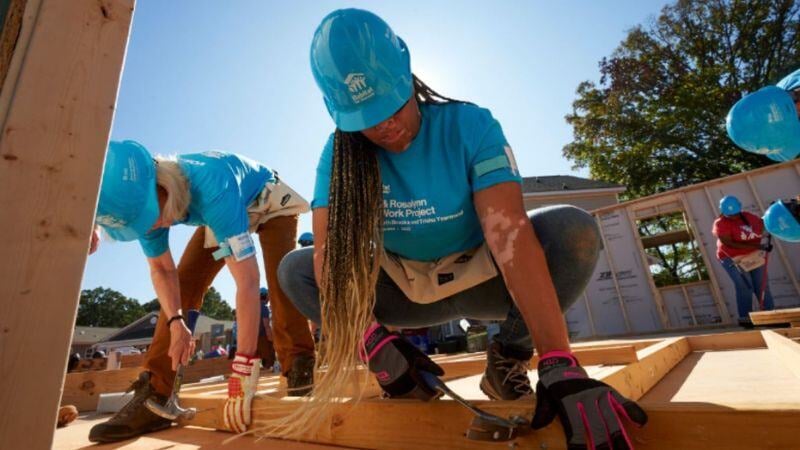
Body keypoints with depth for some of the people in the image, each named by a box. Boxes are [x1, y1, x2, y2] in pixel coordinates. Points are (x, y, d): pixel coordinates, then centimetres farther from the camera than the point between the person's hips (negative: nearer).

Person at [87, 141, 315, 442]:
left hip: (270, 203, -5)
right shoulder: (142, 201, -24)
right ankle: (153, 396, -4)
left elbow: (248, 282, -49)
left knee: (280, 275, -32)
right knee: (183, 285, -8)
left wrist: (243, 371, -50)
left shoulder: (211, 191, -45)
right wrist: (176, 322, -26)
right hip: (223, 214, 6)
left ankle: (300, 366, -25)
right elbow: (161, 269, -11)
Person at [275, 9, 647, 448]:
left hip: (482, 279, -1)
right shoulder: (339, 154, -12)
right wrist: (377, 345, -36)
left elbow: (509, 235, -33)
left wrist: (559, 365, -40)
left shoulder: (469, 125, -20)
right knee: (294, 268, -16)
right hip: (406, 292, 2)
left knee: (573, 230, -28)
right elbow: (331, 253, -22)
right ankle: (402, 355, -1)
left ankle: (508, 355, -5)